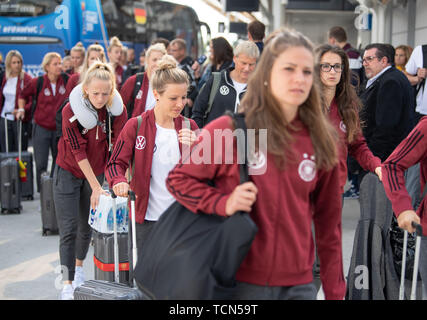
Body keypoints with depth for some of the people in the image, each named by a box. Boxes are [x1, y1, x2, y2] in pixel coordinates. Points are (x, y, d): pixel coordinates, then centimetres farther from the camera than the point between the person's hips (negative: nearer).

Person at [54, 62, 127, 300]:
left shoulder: (117, 109, -15)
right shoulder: (71, 110, -22)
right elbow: (78, 151, -23)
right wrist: (96, 187, -24)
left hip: (97, 171, 3)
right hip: (69, 172, -3)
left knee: (87, 226, 11)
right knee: (69, 229, -5)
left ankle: (79, 267, 36)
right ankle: (67, 284, 0)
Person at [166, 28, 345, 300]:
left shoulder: (321, 142, 5)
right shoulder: (229, 130, -6)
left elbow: (329, 222, 10)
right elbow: (178, 180, 0)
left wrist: (335, 291, 10)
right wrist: (223, 203, -17)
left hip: (299, 284, 3)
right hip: (242, 282, -3)